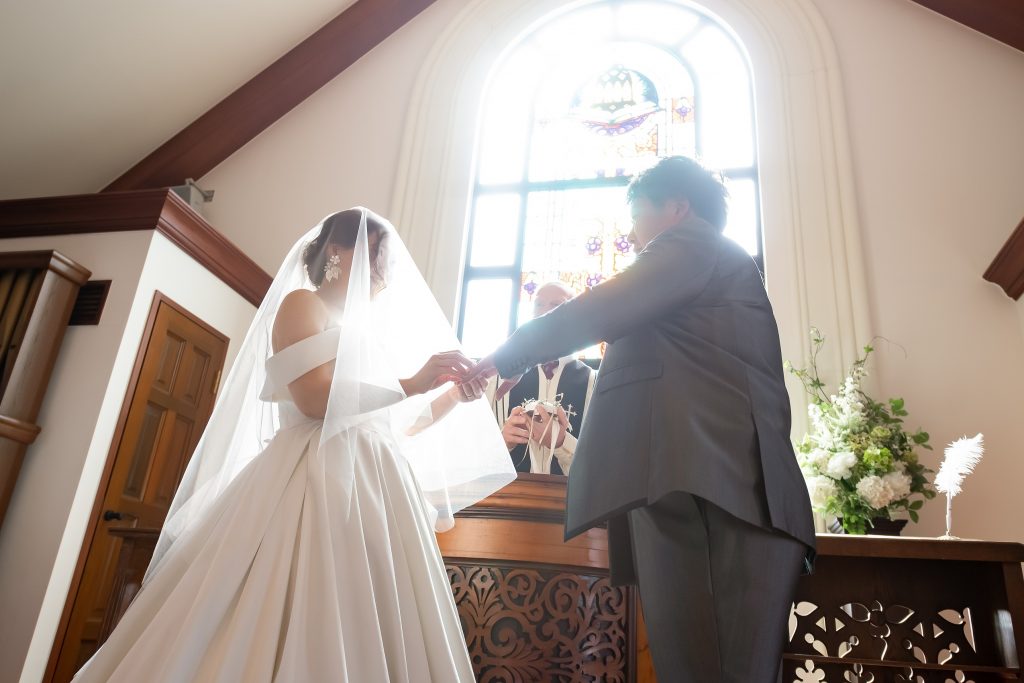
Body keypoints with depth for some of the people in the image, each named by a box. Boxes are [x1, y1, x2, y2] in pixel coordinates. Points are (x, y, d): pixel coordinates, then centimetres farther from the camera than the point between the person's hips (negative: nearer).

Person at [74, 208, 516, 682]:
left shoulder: (372, 335, 25)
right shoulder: (303, 303, 3)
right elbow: (315, 398, -14)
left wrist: (453, 395, 11)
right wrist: (412, 385, -10)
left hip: (375, 492, 8)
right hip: (319, 482, -7)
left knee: (365, 638, 3)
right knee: (300, 627, -11)